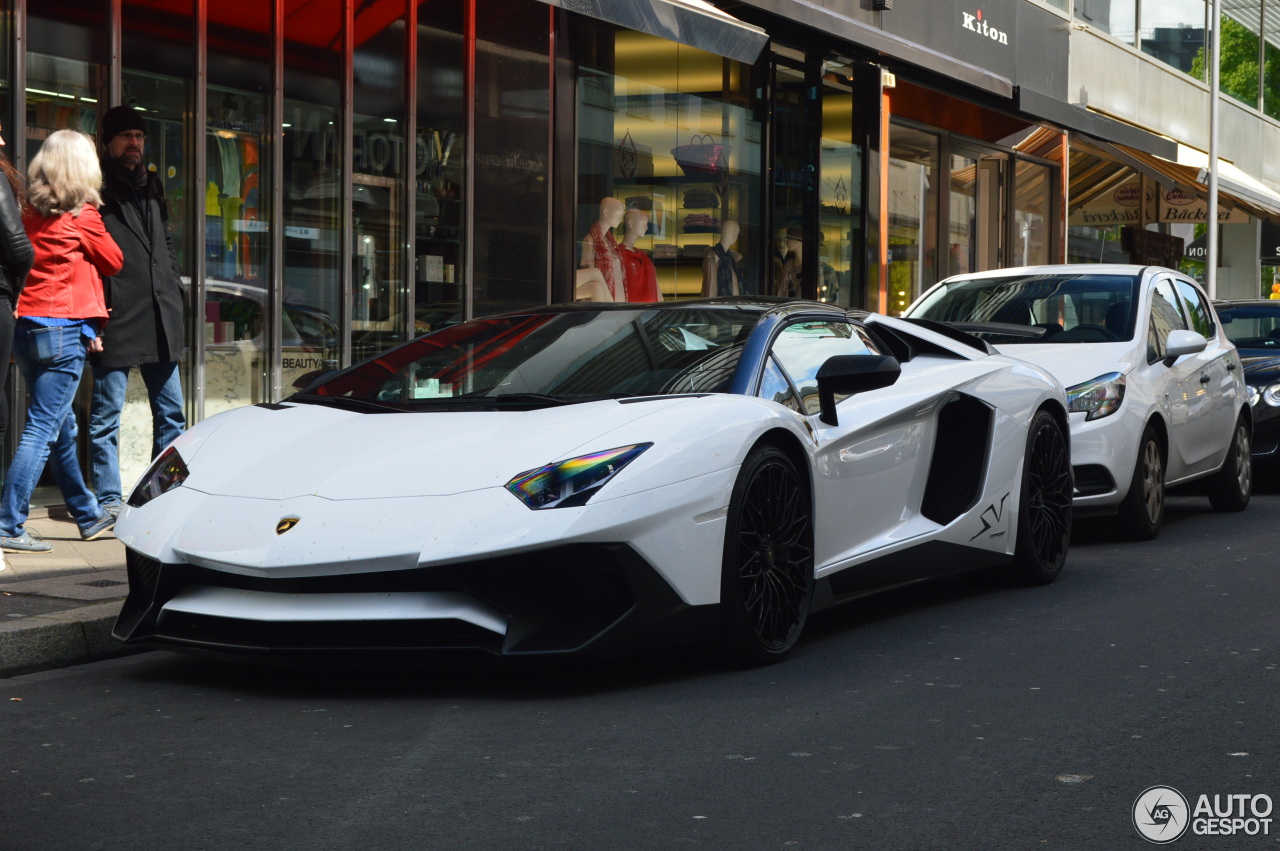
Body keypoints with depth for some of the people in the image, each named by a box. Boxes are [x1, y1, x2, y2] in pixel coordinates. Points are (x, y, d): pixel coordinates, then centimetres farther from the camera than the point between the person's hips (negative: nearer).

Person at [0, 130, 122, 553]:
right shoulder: (82, 216, -9)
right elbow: (113, 261, 3)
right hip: (65, 327, -7)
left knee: (62, 426, 17)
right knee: (43, 428, -6)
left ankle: (89, 515, 30)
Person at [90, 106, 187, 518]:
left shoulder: (151, 187, 19)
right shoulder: (97, 190, -3)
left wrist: (174, 294, 15)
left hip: (159, 323, 7)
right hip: (115, 324, -7)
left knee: (171, 413, 9)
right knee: (106, 417, -1)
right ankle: (109, 501, 3)